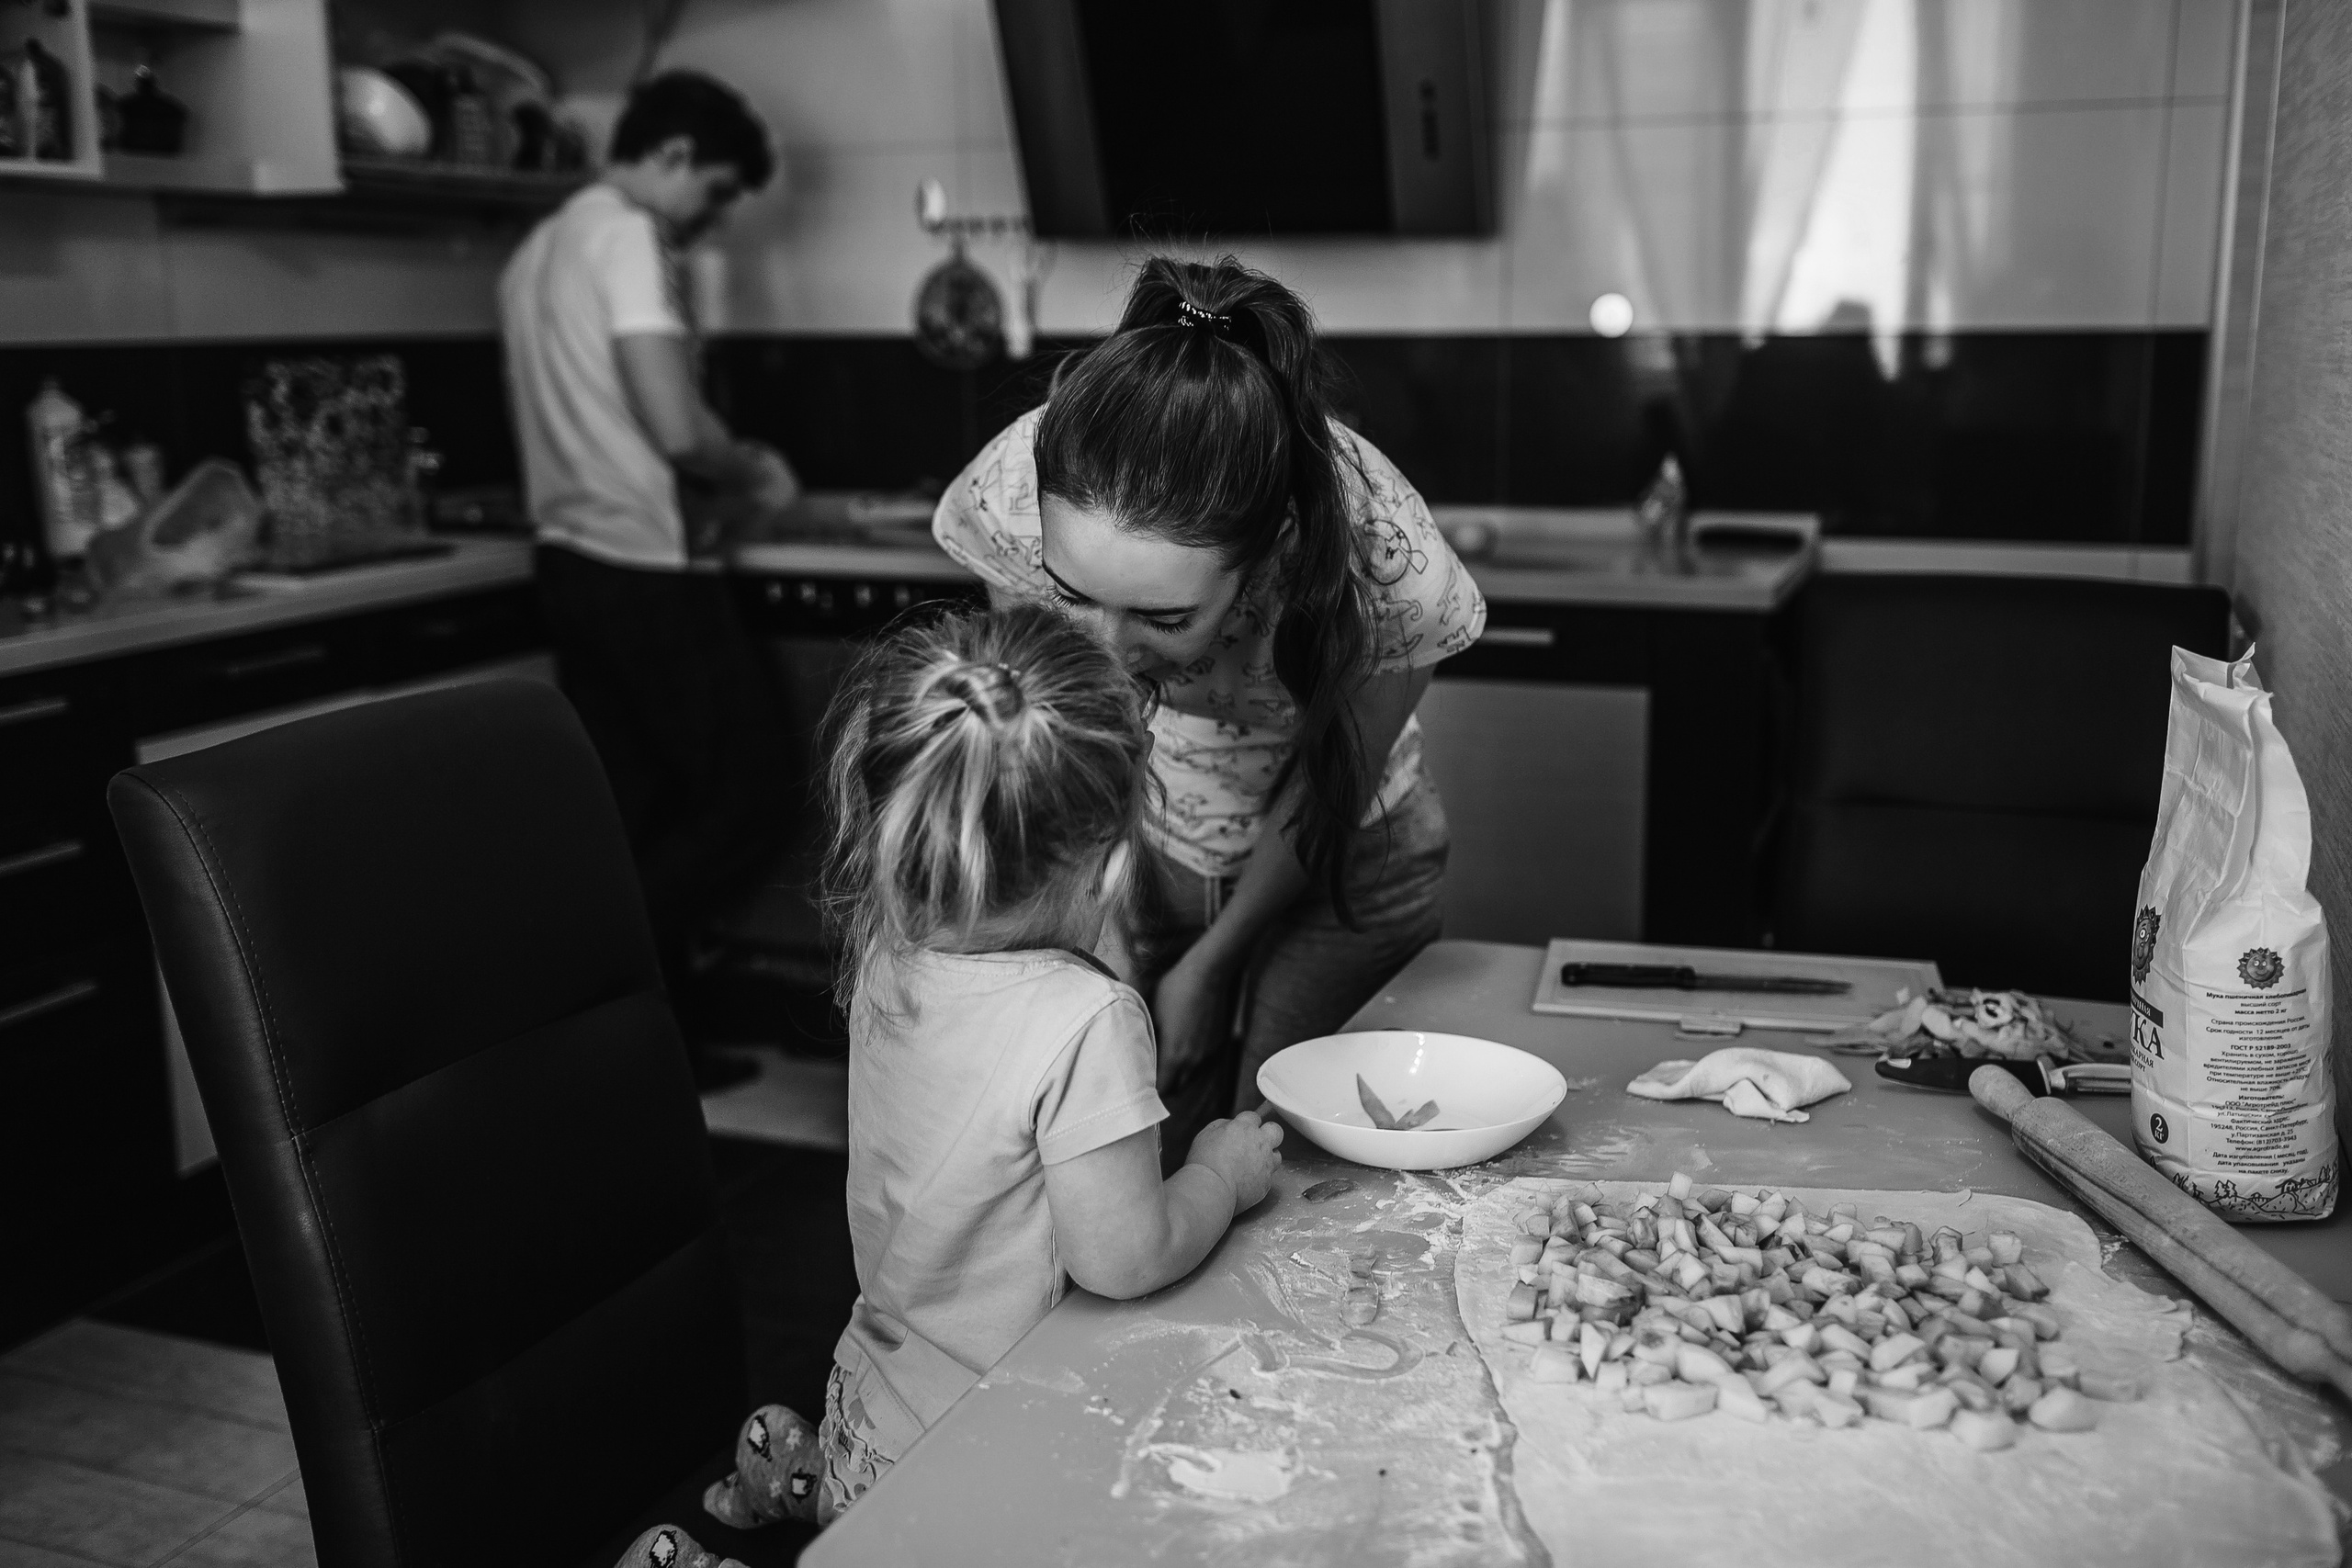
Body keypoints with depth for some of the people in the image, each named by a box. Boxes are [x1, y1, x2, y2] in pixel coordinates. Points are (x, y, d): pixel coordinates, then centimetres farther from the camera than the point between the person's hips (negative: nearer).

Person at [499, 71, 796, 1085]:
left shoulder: (539, 251, 17)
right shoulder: (627, 238, -13)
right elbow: (676, 428, -23)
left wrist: (715, 486, 16)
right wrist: (753, 470, -3)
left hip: (575, 563, 10)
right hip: (646, 571, -10)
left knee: (635, 819, 12)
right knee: (742, 806, 0)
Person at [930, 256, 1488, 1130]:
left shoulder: (1385, 566, -37)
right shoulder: (1015, 496, -32)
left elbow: (1331, 785, -16)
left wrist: (1212, 961, -7)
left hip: (1338, 861, -1)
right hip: (1134, 840, 1)